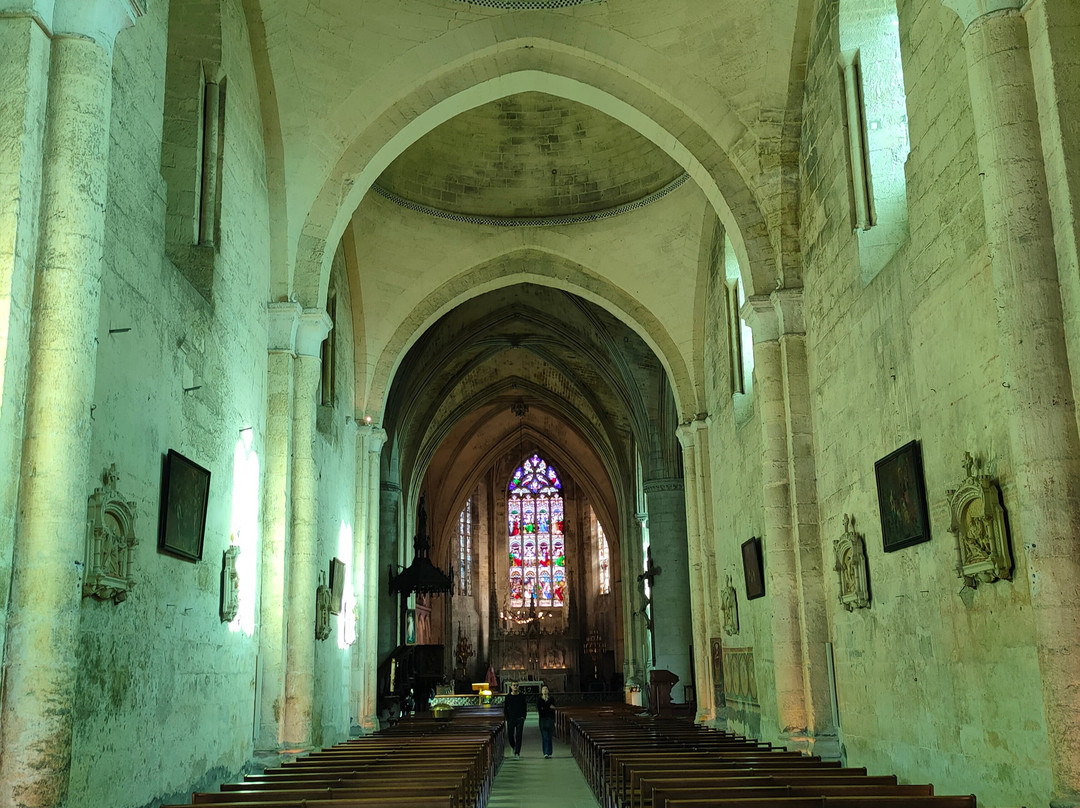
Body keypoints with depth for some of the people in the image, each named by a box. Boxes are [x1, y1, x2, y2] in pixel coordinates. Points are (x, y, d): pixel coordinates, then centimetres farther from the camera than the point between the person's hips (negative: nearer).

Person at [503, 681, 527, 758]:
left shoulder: (522, 696, 3)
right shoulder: (508, 696, 3)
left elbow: (525, 707, 8)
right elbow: (505, 708, 7)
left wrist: (523, 717, -2)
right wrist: (507, 718, -1)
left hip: (520, 719, -1)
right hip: (510, 719, 1)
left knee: (518, 736, -5)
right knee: (510, 735, 2)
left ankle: (517, 752, 0)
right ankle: (514, 747, 30)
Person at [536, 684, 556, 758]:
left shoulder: (551, 699, 7)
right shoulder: (539, 699, 6)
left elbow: (553, 710, 2)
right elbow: (539, 708, -6)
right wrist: (549, 707, -9)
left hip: (550, 719, 1)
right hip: (542, 719, -1)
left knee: (549, 737, 2)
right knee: (544, 737, -7)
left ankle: (549, 753, 7)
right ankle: (546, 753, -7)